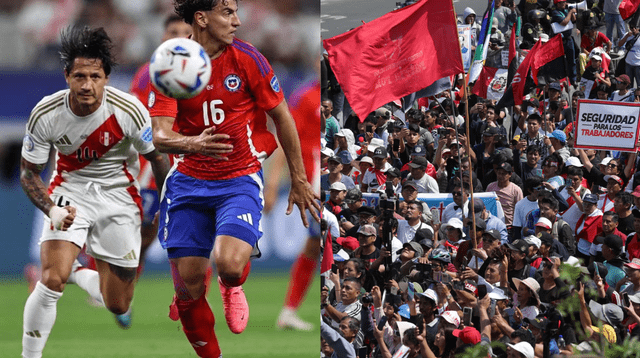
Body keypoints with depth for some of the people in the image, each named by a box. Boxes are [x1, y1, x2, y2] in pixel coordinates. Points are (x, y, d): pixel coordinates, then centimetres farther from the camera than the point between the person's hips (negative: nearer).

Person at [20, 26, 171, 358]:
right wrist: (52, 209, -26)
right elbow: (29, 172, -8)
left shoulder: (128, 110, -21)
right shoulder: (46, 114, -19)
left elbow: (157, 157, -3)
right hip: (70, 191, -1)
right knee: (52, 280, -25)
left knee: (118, 306, 6)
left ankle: (78, 274, 40)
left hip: (119, 194, 1)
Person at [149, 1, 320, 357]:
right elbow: (159, 135, -15)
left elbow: (283, 117, 2)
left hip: (240, 180, -2)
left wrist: (299, 180, 6)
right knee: (188, 291, -1)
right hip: (190, 181, 2)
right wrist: (191, 144, -38)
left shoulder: (246, 58, -8)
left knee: (230, 266, -26)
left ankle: (232, 287, 12)